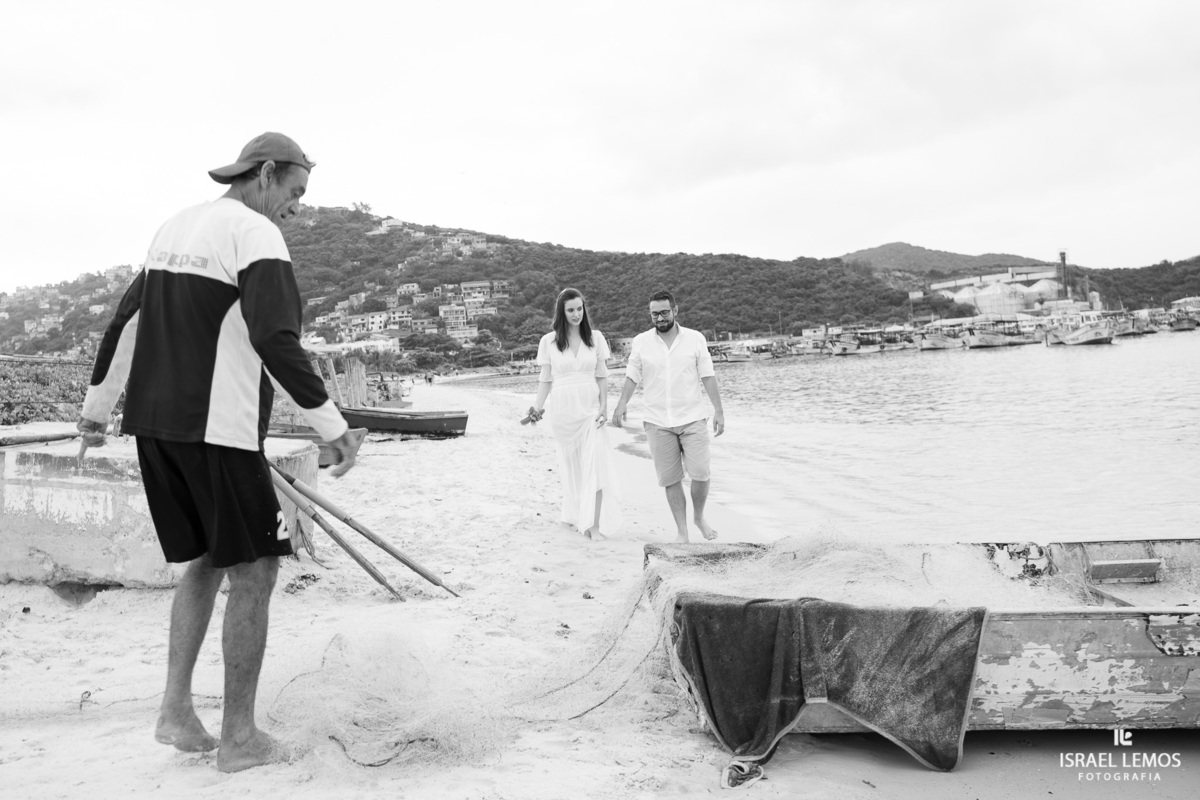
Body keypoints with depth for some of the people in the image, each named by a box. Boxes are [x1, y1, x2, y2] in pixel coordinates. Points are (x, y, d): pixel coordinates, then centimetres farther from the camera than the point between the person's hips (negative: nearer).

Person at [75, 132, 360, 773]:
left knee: (204, 562, 20)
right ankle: (239, 736, 9)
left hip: (154, 425, 8)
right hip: (217, 431, -8)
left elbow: (124, 324, 19)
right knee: (253, 572, 3)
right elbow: (275, 340, -20)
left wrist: (97, 406, 27)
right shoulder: (256, 234, -9)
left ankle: (176, 709, 16)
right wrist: (332, 425, -17)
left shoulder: (173, 228, 16)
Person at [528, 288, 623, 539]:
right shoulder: (549, 341, -1)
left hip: (591, 408, 0)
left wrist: (604, 407, -3)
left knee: (595, 464, -11)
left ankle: (594, 524, -13)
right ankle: (574, 514, 26)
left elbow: (601, 376, 5)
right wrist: (538, 406, -9)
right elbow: (545, 379, 4)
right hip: (562, 410, 0)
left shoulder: (595, 338, 2)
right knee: (571, 464, 10)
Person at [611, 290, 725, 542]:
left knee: (700, 474, -6)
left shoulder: (695, 338, 0)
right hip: (658, 423, 1)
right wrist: (621, 406, -13)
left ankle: (699, 517, 20)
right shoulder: (641, 342, 2)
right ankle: (682, 530, 14)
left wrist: (719, 411, -3)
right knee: (671, 479, 3)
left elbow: (708, 377, 1)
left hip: (693, 419, -1)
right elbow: (632, 377, 1)